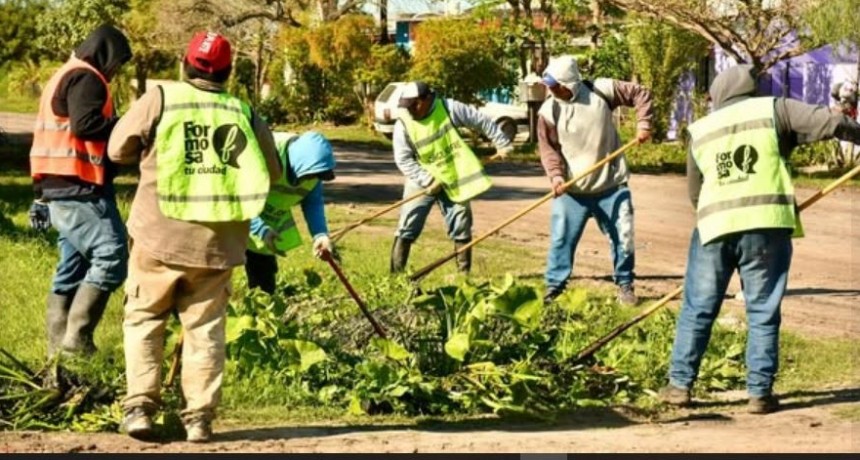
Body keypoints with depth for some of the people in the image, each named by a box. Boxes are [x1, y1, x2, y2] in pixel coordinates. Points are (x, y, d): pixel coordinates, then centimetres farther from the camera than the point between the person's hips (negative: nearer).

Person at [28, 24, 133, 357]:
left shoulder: (64, 77, 25)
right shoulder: (85, 79, -8)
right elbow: (85, 124, -23)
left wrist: (42, 197, 24)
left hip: (58, 189, 11)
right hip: (79, 189, -11)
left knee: (73, 266, 11)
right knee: (111, 257, -14)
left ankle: (58, 343, 11)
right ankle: (77, 335, -17)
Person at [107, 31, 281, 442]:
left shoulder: (160, 99, -5)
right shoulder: (244, 114, 1)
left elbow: (119, 149, 3)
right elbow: (270, 173, 10)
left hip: (161, 238, -1)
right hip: (219, 243, 2)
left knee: (144, 320, 12)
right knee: (205, 330, 10)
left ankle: (139, 407, 3)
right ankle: (200, 418, 8)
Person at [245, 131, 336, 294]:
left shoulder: (312, 162, -14)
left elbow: (313, 202, -5)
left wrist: (320, 234, -22)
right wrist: (261, 230, -42)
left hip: (271, 217, 7)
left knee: (264, 272, 11)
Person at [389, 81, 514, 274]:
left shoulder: (448, 108, -13)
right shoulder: (403, 125, -13)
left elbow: (482, 121, -5)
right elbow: (403, 160, -13)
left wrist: (502, 144, -4)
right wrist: (427, 181, -21)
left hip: (454, 180, 1)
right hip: (423, 182, -1)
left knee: (461, 229, 7)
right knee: (407, 228, -5)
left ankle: (464, 274, 18)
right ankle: (395, 274, -1)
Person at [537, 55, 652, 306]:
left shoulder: (602, 90, -9)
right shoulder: (549, 111, -8)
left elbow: (640, 94, 1)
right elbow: (548, 148, -7)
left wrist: (643, 124, -10)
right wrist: (556, 174, -23)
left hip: (611, 185, 0)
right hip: (571, 190, 0)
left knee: (623, 237, 7)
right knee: (561, 238, -1)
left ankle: (625, 285, 24)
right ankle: (554, 287, 9)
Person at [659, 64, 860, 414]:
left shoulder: (699, 131, 17)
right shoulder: (772, 111, 6)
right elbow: (829, 122, -4)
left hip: (714, 227, 2)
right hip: (767, 224, -2)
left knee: (698, 309, 12)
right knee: (763, 312, 6)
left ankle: (680, 384, 14)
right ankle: (760, 392, 6)